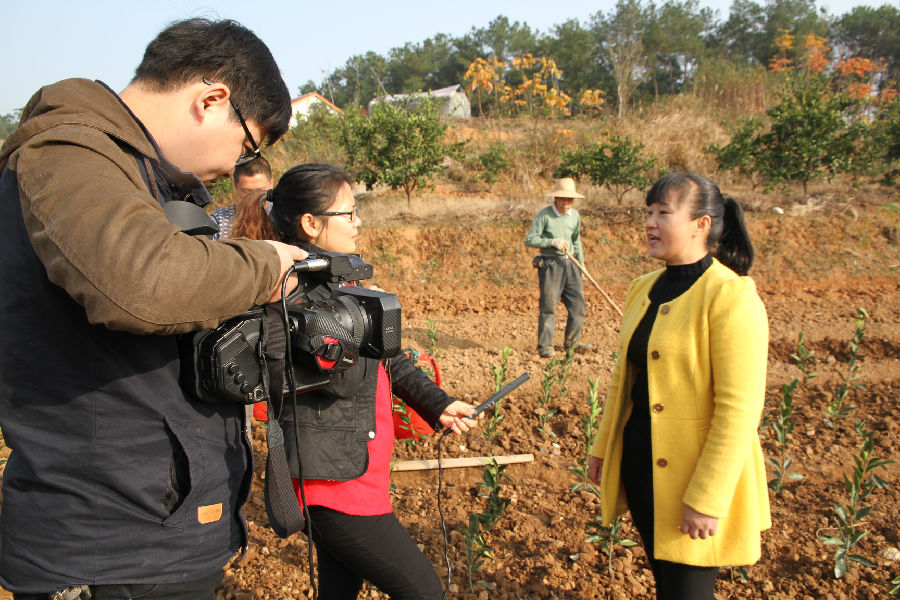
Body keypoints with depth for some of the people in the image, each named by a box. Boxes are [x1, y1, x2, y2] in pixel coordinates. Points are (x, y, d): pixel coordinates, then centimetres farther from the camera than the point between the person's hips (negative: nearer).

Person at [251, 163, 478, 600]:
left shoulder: (338, 282, 11)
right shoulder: (299, 292, -20)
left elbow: (387, 357, 15)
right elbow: (348, 377, -27)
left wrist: (437, 404, 7)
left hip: (356, 470, 10)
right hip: (334, 480, -10)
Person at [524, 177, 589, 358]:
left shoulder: (574, 215, 12)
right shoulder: (544, 215, -7)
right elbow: (529, 239, -10)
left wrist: (581, 265, 22)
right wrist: (553, 242, -19)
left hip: (569, 264, 6)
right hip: (550, 264, -6)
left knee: (579, 305, 6)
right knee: (548, 306, -6)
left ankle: (571, 342, 22)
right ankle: (545, 346, 4)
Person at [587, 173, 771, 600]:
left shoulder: (732, 296, -17)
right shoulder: (645, 290, 6)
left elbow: (739, 408, -20)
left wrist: (708, 499, -21)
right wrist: (603, 447, 16)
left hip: (694, 472, -7)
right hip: (640, 465, 7)